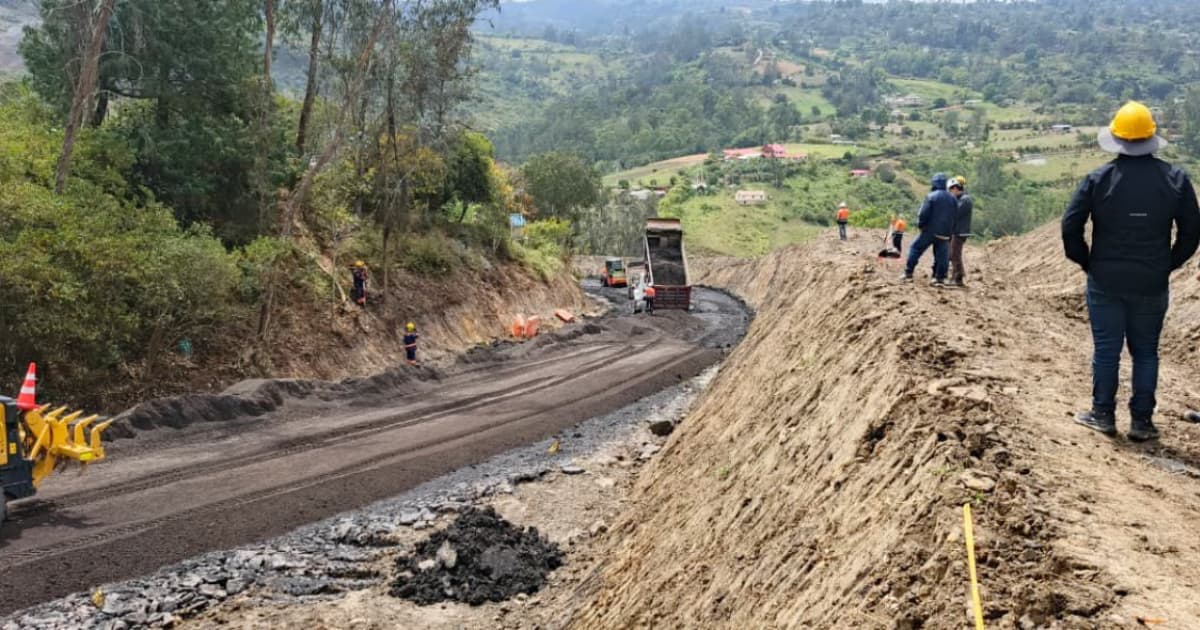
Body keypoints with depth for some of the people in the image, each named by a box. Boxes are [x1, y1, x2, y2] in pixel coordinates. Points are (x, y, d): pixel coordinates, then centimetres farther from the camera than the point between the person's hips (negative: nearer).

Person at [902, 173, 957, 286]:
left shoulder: (931, 196, -10)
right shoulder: (953, 199, 9)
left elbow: (923, 214, -14)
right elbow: (955, 216, 12)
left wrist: (920, 225, 2)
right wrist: (950, 232, 17)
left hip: (930, 231, -4)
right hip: (945, 233, 4)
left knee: (915, 249, 7)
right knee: (941, 255, 8)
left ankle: (908, 274, 4)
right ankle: (940, 278, 5)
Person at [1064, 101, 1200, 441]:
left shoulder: (1098, 179, -8)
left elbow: (1070, 225, -8)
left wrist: (1085, 261, 5)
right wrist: (1168, 264, 11)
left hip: (1105, 282, -1)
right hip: (1153, 285, 1)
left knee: (1106, 349, 9)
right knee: (1145, 352, 10)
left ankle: (1103, 414, 15)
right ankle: (1142, 421, 12)